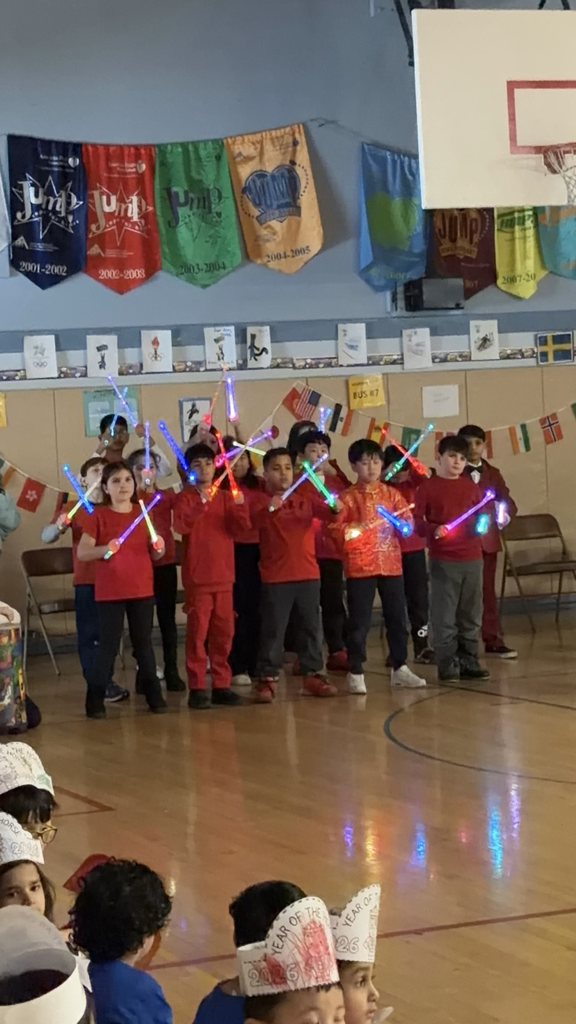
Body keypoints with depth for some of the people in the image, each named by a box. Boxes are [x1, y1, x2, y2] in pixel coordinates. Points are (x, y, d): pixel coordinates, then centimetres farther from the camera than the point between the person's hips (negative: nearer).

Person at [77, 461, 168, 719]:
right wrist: (105, 549, -26)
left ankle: (154, 695, 17)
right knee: (108, 645, -3)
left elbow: (154, 554, 11)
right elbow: (82, 553, -9)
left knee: (143, 643, 10)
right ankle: (95, 699, 2)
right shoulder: (98, 515, -4)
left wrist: (159, 548, -11)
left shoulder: (143, 513, 7)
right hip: (109, 592, -3)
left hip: (142, 590, 3)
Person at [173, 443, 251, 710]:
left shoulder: (225, 497, 10)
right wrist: (201, 503, -31)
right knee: (198, 632, -5)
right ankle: (196, 688, -4)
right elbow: (180, 525, -20)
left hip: (223, 576, 4)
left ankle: (221, 685, 14)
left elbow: (240, 529, 1)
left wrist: (239, 507, -16)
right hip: (197, 577, -4)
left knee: (224, 632, 7)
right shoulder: (185, 497, -2)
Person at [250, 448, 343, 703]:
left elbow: (325, 511, -4)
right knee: (272, 630, -1)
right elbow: (255, 520, -26)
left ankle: (312, 675, 21)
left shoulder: (305, 498, 7)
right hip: (275, 577, -4)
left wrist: (335, 508, -27)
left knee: (311, 627, 11)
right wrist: (270, 508, -47)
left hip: (308, 574, 4)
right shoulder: (262, 501, -6)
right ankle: (267, 679, 3)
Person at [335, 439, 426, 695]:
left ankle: (399, 667, 20)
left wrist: (403, 523, -16)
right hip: (360, 567, -4)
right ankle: (356, 672, 3)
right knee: (359, 621, -1)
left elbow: (408, 521, 6)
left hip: (391, 565, 4)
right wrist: (352, 528, -26)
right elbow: (335, 528, -9)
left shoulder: (391, 494, 8)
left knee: (397, 617, 10)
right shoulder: (348, 497, -3)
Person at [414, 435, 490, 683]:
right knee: (444, 615, -2)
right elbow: (416, 521, -7)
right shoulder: (428, 487, -3)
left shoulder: (471, 486, 10)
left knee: (471, 614, 11)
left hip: (472, 558, 5)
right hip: (442, 560, -5)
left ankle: (468, 661, 19)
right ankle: (447, 664, 4)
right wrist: (434, 529, -23)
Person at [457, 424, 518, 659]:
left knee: (487, 590, 10)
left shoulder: (493, 474, 10)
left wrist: (506, 515, -13)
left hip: (487, 539, 4)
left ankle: (493, 640, 14)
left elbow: (508, 502, 7)